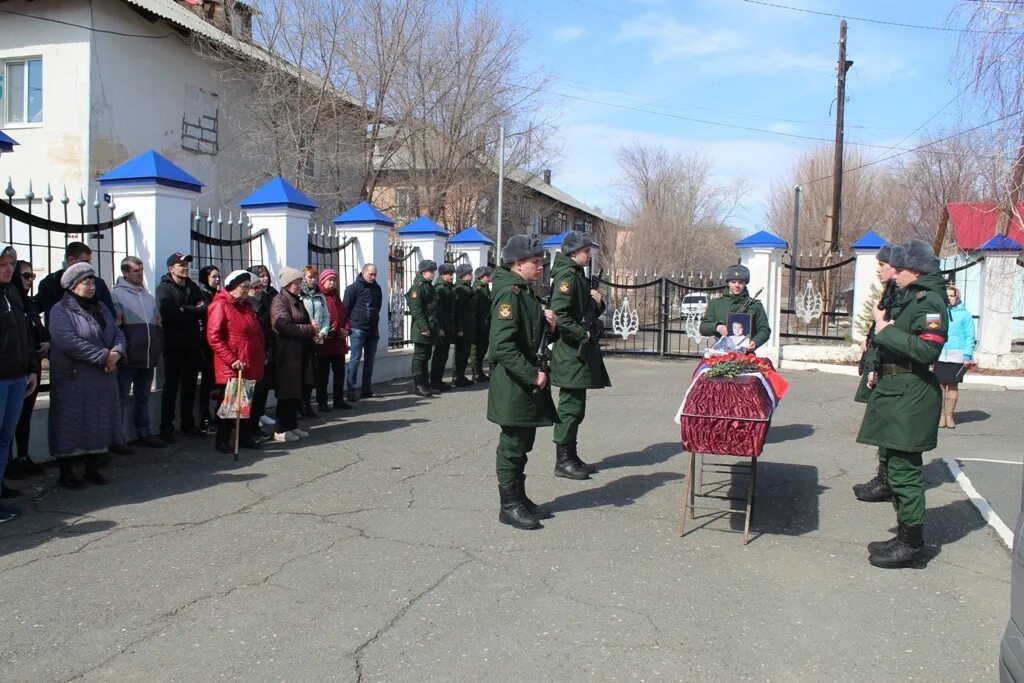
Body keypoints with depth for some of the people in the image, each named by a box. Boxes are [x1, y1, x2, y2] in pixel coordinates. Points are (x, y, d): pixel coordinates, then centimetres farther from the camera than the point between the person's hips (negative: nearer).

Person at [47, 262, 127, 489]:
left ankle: (93, 469, 20)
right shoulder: (60, 310, -6)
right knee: (71, 427, -1)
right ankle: (66, 473, 10)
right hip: (72, 379, -6)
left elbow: (118, 333, 9)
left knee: (98, 425, 9)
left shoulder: (101, 309, 16)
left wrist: (116, 352, -13)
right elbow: (67, 340, -20)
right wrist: (103, 356, -20)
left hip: (102, 380, 6)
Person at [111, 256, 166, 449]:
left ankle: (145, 434, 22)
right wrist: (122, 351, -15)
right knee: (121, 398, 0)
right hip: (128, 359, -6)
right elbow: (114, 326, -10)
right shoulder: (117, 294, -4)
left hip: (148, 358, 6)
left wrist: (158, 349, 11)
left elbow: (158, 326, 20)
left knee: (143, 397, 14)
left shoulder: (149, 297, 17)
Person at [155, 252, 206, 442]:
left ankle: (188, 424, 20)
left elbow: (205, 310, 2)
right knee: (171, 385, -1)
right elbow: (169, 314, -18)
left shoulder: (192, 287, 14)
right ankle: (166, 427, 5)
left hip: (192, 343, 5)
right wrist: (194, 315, -9)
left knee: (190, 385, 11)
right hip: (174, 344, -5)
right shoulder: (164, 288, -3)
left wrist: (185, 310, -13)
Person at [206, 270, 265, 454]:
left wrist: (262, 354, 13)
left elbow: (257, 333, 24)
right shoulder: (220, 305, -10)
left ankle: (245, 437, 22)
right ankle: (222, 441, 11)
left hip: (250, 366, 7)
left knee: (247, 403, 12)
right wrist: (232, 360, -19)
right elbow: (213, 337, -17)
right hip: (230, 368, -7)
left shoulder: (246, 305, 16)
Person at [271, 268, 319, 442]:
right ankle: (281, 430, 2)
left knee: (297, 391, 11)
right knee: (288, 392, -5)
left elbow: (305, 321, 28)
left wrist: (312, 327, 4)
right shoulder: (280, 300, -9)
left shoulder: (297, 301, 18)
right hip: (287, 353, -9)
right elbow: (285, 326, -20)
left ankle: (292, 426, 19)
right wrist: (310, 330, -13)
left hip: (300, 353, 9)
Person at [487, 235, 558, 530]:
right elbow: (502, 346, -26)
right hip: (513, 384, -9)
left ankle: (520, 498, 29)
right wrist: (532, 375, -23)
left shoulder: (526, 291, 12)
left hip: (528, 382, 10)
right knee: (512, 445, 1)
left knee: (523, 443, 17)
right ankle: (509, 506, 12)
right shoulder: (509, 293, -18)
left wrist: (545, 319, 3)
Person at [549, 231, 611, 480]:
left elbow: (588, 311, 25)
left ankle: (571, 457, 22)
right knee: (570, 406, -5)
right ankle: (563, 461, 3)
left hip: (580, 351, 10)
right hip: (570, 352, -10)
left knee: (575, 406, 14)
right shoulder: (567, 276, -14)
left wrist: (598, 304, 4)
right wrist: (581, 334, -18)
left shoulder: (579, 276, 17)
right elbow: (559, 315, -25)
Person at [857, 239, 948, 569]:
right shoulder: (907, 297, 16)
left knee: (904, 470, -5)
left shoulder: (930, 301, -14)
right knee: (896, 466, 16)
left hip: (911, 396, -10)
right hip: (894, 391, 10)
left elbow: (928, 350, -26)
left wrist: (886, 331, -20)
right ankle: (906, 537, 26)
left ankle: (912, 546, 5)